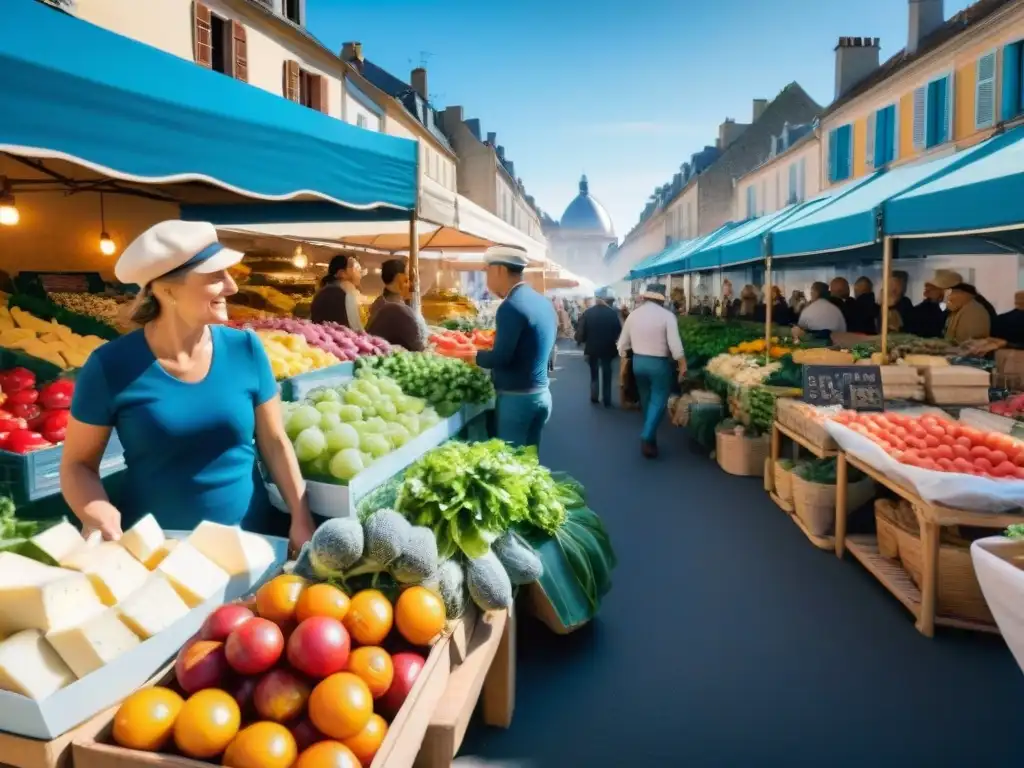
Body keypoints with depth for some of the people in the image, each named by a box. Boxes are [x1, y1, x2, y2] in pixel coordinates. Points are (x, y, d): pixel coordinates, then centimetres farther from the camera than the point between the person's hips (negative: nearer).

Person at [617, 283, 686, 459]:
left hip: (638, 362, 5)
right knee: (658, 401, 2)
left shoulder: (633, 315, 1)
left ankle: (650, 436, 29)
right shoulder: (667, 315, -12)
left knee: (646, 399, 18)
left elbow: (622, 344, 7)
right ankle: (647, 437, -13)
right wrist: (683, 366, -6)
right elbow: (675, 346, -17)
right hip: (659, 363, -5)